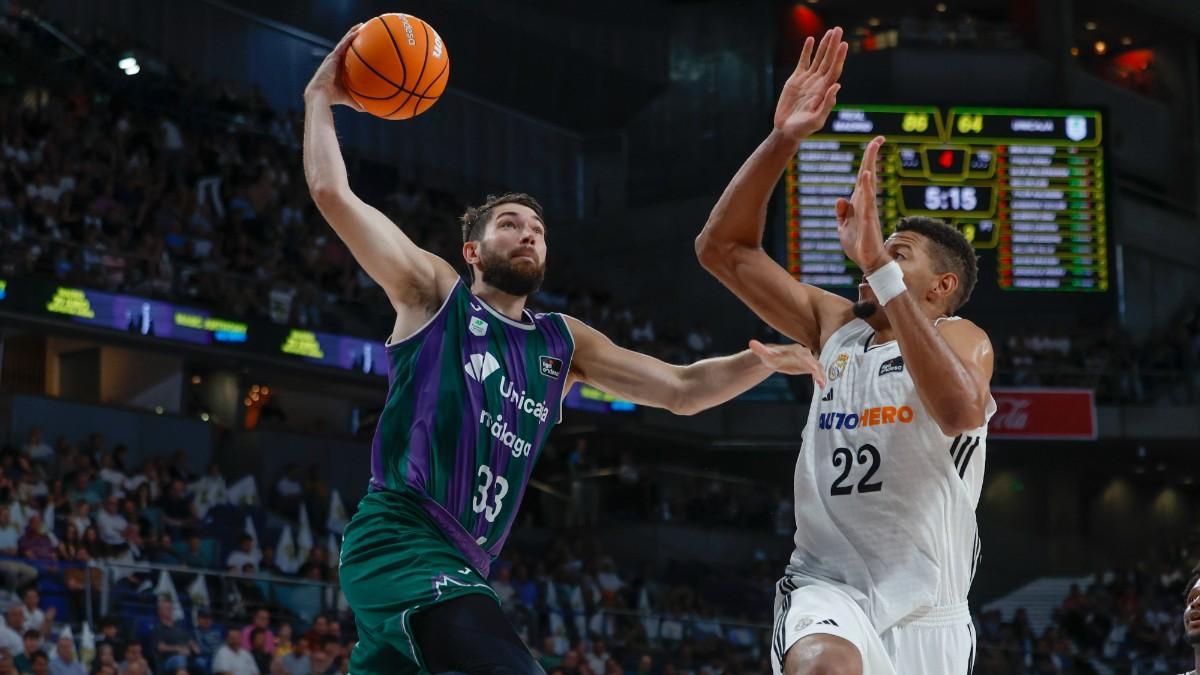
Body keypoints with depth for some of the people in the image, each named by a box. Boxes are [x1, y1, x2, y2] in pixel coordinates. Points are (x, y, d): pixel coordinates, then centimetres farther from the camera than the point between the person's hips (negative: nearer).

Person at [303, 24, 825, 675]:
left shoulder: (562, 342, 20)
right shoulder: (435, 294, 5)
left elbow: (682, 390, 15)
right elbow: (332, 192, -3)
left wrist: (763, 361, -1)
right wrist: (319, 97, 7)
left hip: (461, 561, 8)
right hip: (400, 540, -7)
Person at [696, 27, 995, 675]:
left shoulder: (960, 338, -4)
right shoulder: (834, 326, 8)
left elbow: (960, 412, -29)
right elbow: (721, 247, 6)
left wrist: (879, 263, -32)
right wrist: (782, 141, -7)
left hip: (926, 612, -1)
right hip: (828, 584, 1)